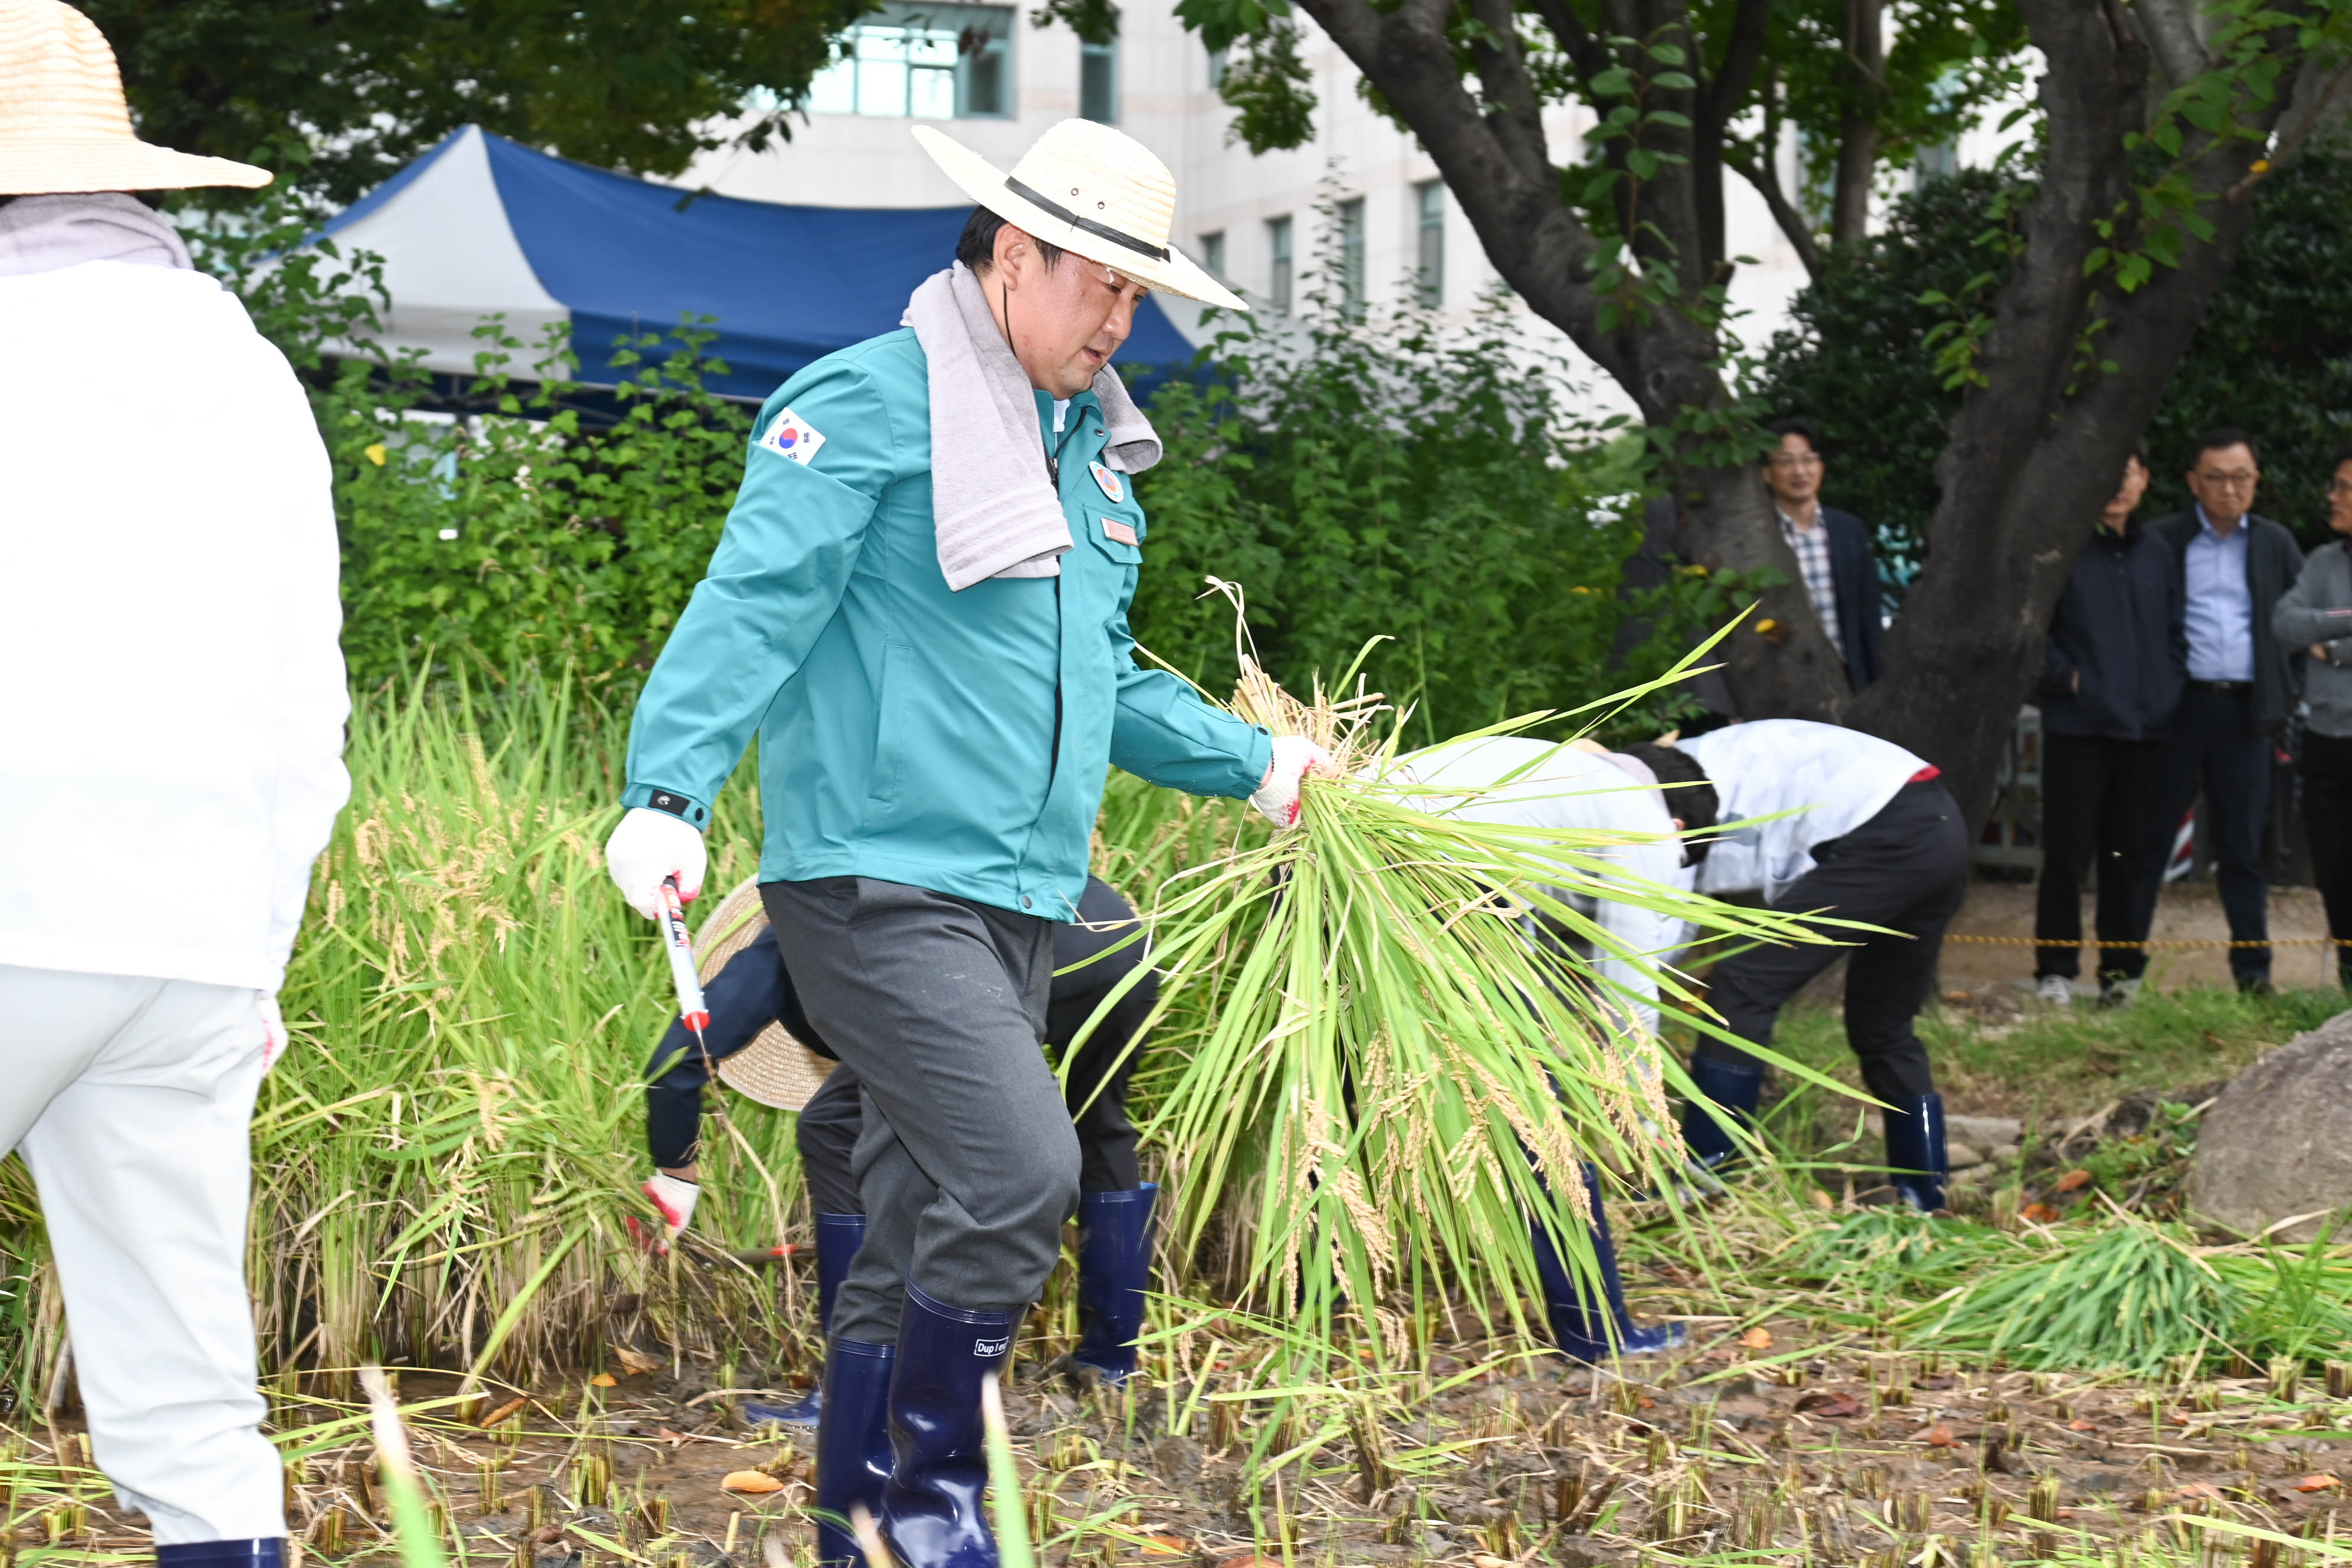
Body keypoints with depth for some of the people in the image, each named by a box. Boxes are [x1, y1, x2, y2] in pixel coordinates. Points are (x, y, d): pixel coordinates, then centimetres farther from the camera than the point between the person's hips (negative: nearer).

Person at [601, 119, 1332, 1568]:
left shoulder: (1087, 447, 20)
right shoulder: (875, 404, -8)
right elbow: (753, 605, -16)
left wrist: (1251, 762, 28)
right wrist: (672, 789, -27)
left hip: (1020, 899, 9)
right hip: (880, 883, -9)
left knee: (924, 1230, 11)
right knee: (1019, 1172, -19)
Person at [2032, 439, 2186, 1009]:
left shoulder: (2157, 555, 13)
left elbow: (2176, 635, 20)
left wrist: (2170, 690, 7)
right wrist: (2065, 676, -11)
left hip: (2145, 728, 4)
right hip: (2077, 726, -4)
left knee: (2130, 856, 8)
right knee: (2067, 854, -2)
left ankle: (2122, 971, 16)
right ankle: (2056, 972, 5)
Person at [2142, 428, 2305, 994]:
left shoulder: (2275, 545, 12)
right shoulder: (2163, 541, 2)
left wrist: (2288, 692, 7)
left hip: (2245, 713, 2)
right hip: (2179, 708, -2)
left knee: (2243, 849, 5)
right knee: (2148, 840, 1)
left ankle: (2253, 971, 8)